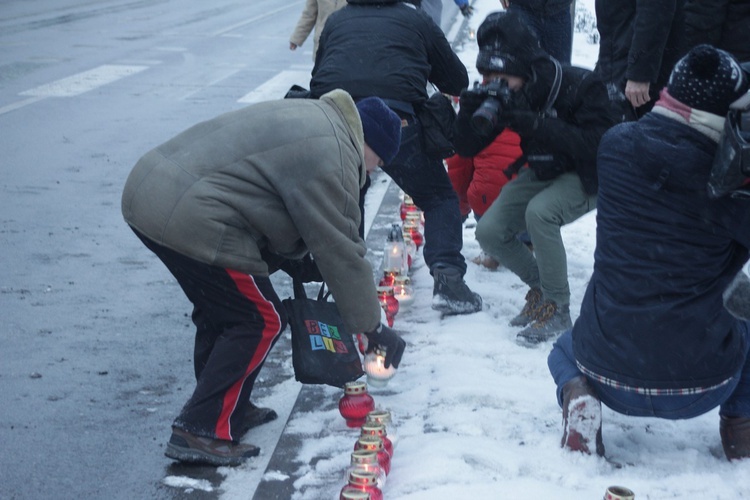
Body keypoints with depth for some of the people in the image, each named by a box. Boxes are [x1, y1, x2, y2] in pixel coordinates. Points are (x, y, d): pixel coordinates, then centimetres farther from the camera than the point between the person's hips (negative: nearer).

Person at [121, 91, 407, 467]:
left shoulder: (313, 117, 20)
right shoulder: (331, 157, -10)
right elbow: (341, 251, -8)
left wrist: (298, 262, 17)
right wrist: (372, 327, 1)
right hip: (188, 220, -11)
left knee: (220, 310, 24)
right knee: (260, 321, 1)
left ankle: (224, 407, 36)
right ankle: (202, 432, 4)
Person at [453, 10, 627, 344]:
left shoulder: (579, 86, -27)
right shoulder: (503, 94, -12)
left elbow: (596, 145, -36)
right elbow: (467, 148, -9)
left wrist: (535, 123, -42)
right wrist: (470, 108, -30)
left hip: (589, 177, -6)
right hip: (543, 174, 6)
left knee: (539, 212, -34)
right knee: (489, 232, -9)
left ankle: (557, 308, -16)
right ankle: (539, 286, 16)